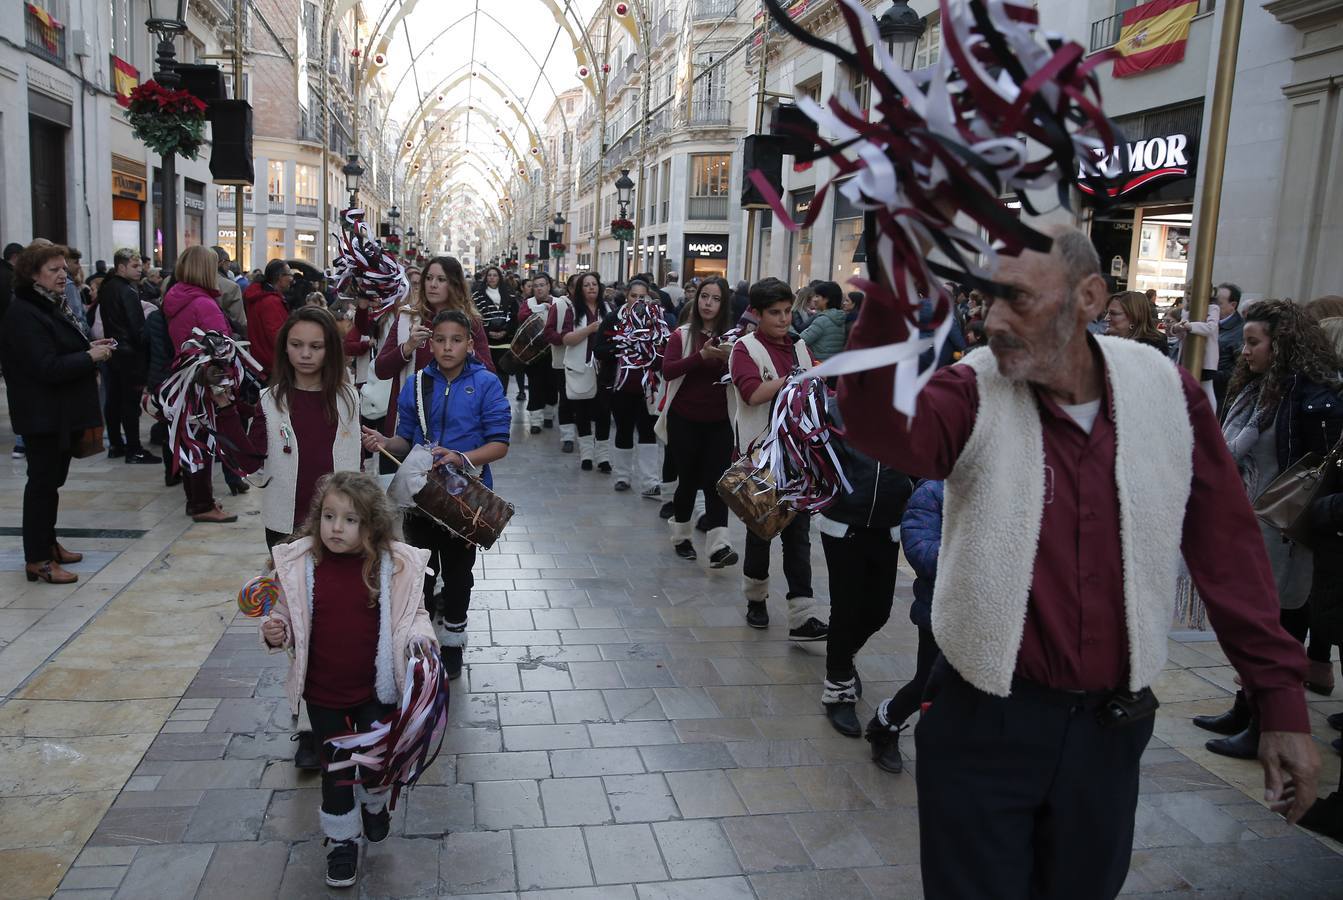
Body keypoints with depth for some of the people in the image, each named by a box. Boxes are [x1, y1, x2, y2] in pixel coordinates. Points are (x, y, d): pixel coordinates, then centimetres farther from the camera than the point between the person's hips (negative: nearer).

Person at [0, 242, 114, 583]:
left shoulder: (53, 306, 13)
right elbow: (48, 367, -24)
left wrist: (90, 348, 6)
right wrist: (90, 356, -17)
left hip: (64, 413, 9)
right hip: (43, 416, -9)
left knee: (52, 479, 17)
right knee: (42, 481, -2)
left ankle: (48, 543, 29)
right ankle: (37, 559, 6)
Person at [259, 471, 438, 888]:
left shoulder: (393, 565, -14)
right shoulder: (299, 564, -11)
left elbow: (412, 614, -1)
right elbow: (287, 618, 2)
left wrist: (417, 634, -21)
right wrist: (275, 632, -19)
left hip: (376, 689, 0)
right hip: (323, 694, 1)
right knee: (336, 765, 15)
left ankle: (374, 803, 50)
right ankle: (342, 839, 37)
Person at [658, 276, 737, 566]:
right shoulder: (682, 335, -1)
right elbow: (668, 371, -16)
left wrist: (729, 359, -19)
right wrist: (701, 356, -28)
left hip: (719, 422, 1)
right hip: (684, 420, -1)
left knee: (716, 481, -9)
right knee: (688, 480, 9)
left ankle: (718, 547, -15)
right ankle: (681, 537, 30)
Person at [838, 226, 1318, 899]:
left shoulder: (1169, 394, -5)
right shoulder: (974, 394, -12)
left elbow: (1228, 549, 1)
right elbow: (880, 430, -33)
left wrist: (1282, 701, 2)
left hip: (1112, 723, 3)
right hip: (984, 717, -2)